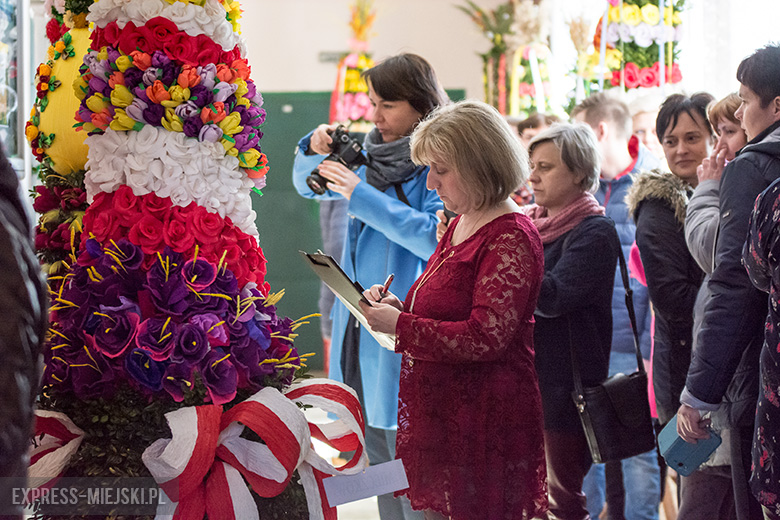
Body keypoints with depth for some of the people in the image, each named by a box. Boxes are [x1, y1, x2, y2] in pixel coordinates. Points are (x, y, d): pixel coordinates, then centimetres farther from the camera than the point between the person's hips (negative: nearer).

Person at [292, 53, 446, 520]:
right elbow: (309, 187, 25)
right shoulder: (375, 154, 12)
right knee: (378, 456, 15)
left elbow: (435, 238, -23)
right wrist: (315, 151, 3)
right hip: (359, 321, 8)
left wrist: (362, 196, -22)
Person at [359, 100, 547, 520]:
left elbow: (486, 338, -23)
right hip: (441, 416, 9)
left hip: (485, 423, -9)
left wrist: (400, 325, -17)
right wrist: (396, 308, 5)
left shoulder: (510, 237, -16)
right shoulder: (460, 224, 13)